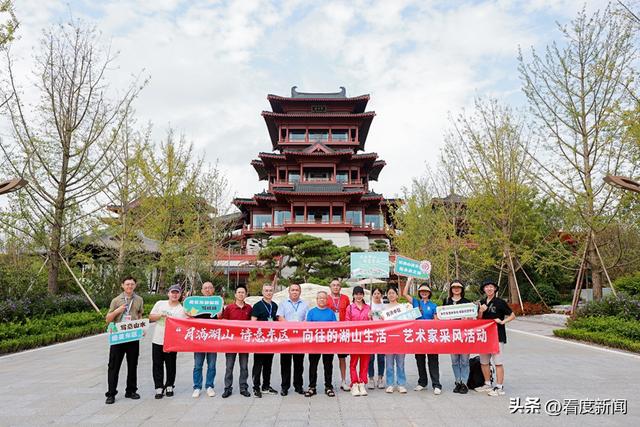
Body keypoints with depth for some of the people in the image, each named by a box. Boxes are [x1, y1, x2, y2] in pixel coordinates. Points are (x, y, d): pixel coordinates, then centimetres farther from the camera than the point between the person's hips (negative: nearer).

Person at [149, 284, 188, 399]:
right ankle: (159, 387, 16)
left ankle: (169, 386, 24)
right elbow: (150, 317, 5)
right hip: (157, 341, 2)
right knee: (157, 365, 5)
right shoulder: (160, 304, 5)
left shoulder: (183, 309, -4)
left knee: (171, 366, 8)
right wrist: (161, 315, -11)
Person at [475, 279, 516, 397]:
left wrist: (502, 321, -15)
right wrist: (481, 311, -7)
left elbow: (512, 315, -2)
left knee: (498, 362, -3)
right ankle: (488, 384, 25)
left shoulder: (500, 302, -6)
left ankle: (499, 387, 5)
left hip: (498, 335, -6)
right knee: (484, 362, 12)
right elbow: (478, 320, 11)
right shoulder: (482, 303, 9)